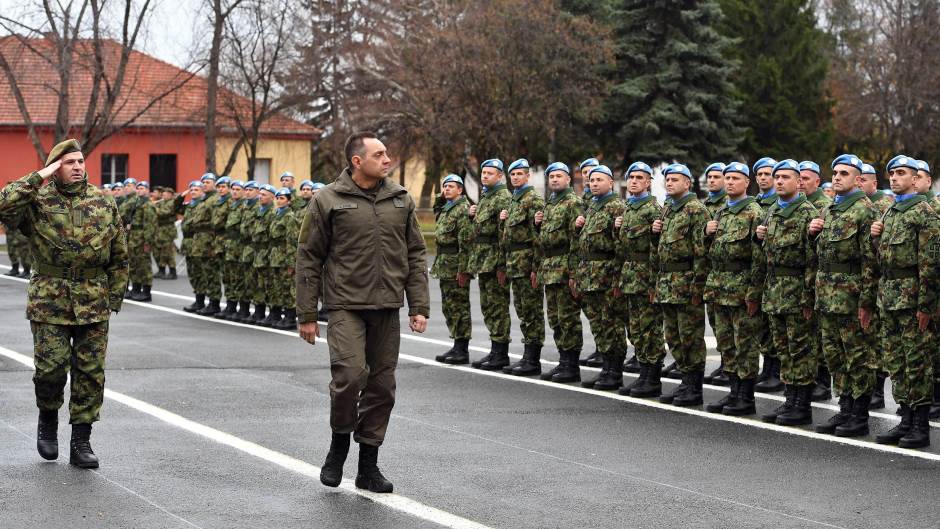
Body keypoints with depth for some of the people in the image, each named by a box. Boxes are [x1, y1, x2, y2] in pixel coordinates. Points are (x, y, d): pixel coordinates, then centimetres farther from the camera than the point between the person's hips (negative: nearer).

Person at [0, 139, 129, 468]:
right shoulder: (38, 201, -1)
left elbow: (119, 255, 11)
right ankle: (48, 419, 24)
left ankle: (81, 443, 12)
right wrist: (38, 178, -17)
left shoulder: (104, 204, 7)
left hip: (93, 304, 2)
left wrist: (115, 297, 5)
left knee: (90, 373, 3)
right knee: (51, 367, -7)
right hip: (50, 301, -2)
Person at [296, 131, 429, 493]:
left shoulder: (400, 199, 9)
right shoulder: (328, 201, -3)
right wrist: (307, 315, -3)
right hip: (346, 305, -4)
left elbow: (416, 255, 12)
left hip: (387, 307, 4)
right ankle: (340, 442, 9)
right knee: (349, 376, -17)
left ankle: (368, 465, 15)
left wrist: (419, 306, 4)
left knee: (382, 385, 5)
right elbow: (309, 259, 0)